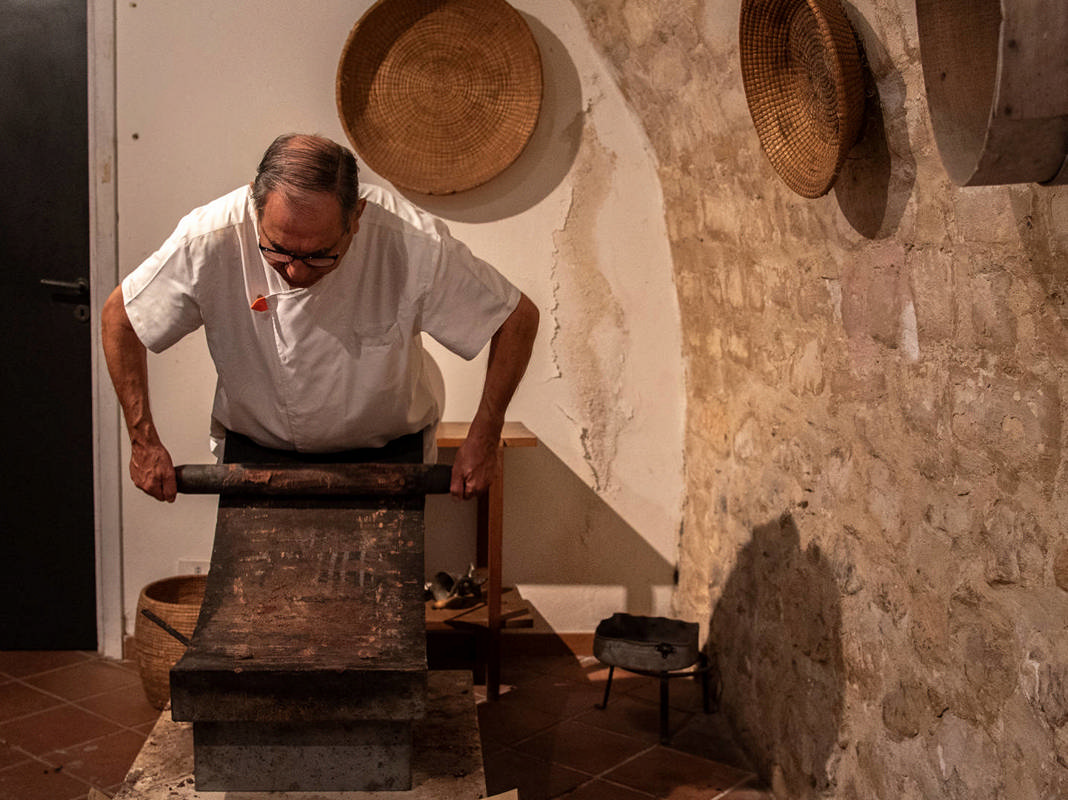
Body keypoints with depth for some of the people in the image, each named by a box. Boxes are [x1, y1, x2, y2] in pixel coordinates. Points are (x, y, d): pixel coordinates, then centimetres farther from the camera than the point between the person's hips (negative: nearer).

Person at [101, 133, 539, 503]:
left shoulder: (414, 245, -32)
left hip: (388, 453, -1)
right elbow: (120, 317, -11)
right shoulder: (208, 241, -29)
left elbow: (518, 317, -18)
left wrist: (482, 439, -19)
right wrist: (143, 441, -12)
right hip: (255, 448, 1)